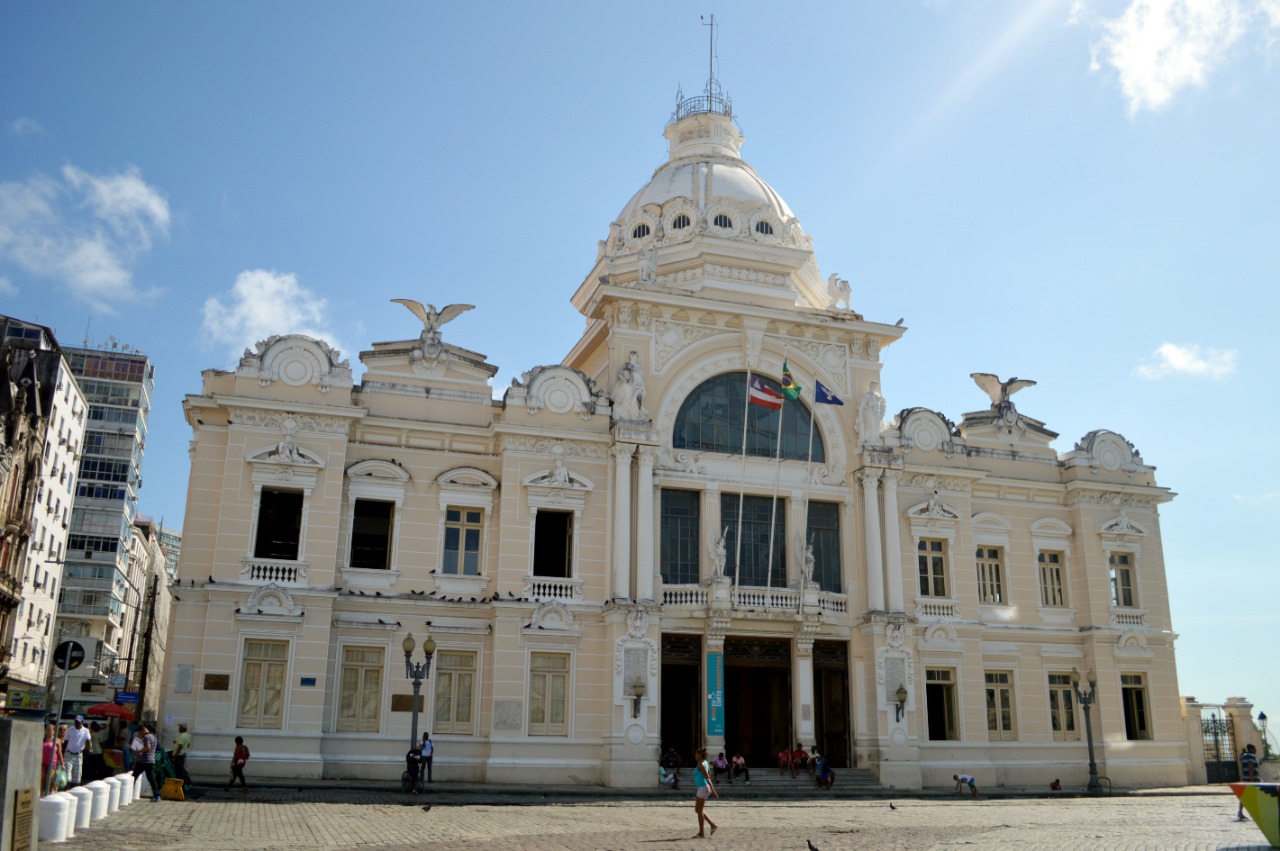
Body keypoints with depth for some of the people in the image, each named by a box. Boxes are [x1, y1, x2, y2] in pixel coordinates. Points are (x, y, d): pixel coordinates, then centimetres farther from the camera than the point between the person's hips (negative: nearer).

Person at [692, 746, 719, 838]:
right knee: (697, 810, 14)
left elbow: (707, 777, -20)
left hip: (703, 788, -10)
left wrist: (712, 790, -24)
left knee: (699, 810, -2)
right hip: (701, 788, 10)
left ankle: (701, 833, 4)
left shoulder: (701, 764, -15)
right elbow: (709, 775, 20)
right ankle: (713, 825, 15)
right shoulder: (705, 763, 13)